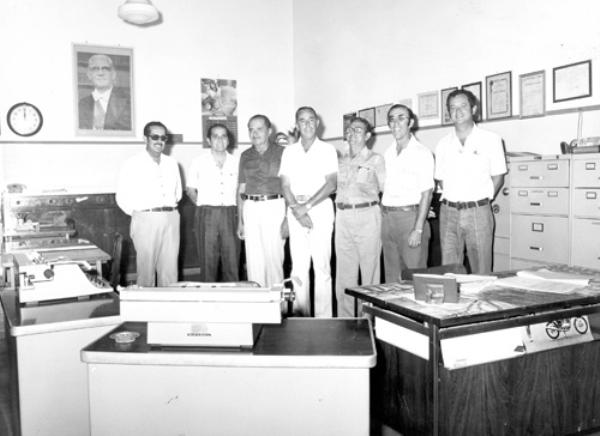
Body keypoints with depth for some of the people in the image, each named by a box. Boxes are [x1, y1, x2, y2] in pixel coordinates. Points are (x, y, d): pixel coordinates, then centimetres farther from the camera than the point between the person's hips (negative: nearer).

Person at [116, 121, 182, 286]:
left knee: (170, 270, 4)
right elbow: (122, 197, 1)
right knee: (146, 268, 0)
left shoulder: (172, 163, 14)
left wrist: (169, 210, 11)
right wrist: (138, 214, 2)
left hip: (171, 219, 4)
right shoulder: (133, 163, 1)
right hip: (146, 220, -4)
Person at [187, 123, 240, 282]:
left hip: (230, 214, 1)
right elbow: (190, 190, 13)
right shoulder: (199, 161, 5)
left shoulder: (237, 160, 7)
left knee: (232, 262, 1)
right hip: (206, 215, -1)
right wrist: (204, 207, 5)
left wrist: (238, 209, 4)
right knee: (208, 262, 1)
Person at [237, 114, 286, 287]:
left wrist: (288, 217, -10)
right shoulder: (245, 156, 14)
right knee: (253, 259, 4)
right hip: (250, 207, 4)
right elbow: (241, 189, 16)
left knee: (274, 256, -5)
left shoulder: (281, 152, 1)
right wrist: (240, 221, 10)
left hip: (274, 206, -4)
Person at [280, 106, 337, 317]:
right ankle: (300, 315, 8)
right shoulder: (289, 151, 13)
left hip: (321, 207, -2)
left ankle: (323, 317, -1)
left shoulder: (327, 149, 5)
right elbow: (285, 185, 6)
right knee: (298, 265, 1)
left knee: (322, 264, -6)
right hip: (295, 209, 3)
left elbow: (331, 183, -5)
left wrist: (308, 206, -13)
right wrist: (296, 209, -10)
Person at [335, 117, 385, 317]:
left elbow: (384, 187, 7)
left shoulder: (375, 159, 4)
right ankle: (345, 319, 14)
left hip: (367, 215, -4)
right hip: (342, 216, 4)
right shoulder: (339, 158, 15)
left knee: (369, 269, -1)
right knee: (343, 272, 6)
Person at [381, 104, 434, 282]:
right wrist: (383, 216, 7)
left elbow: (426, 193, -10)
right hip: (387, 218, 6)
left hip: (410, 216, -6)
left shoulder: (422, 153, -6)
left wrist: (418, 229, -16)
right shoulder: (387, 153, 13)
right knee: (391, 277, 11)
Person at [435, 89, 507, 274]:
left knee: (481, 270, 1)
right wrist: (453, 199, 4)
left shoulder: (491, 140, 1)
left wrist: (481, 200, 0)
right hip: (448, 211, 3)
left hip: (478, 212, -2)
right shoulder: (443, 144, 9)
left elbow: (498, 177, 5)